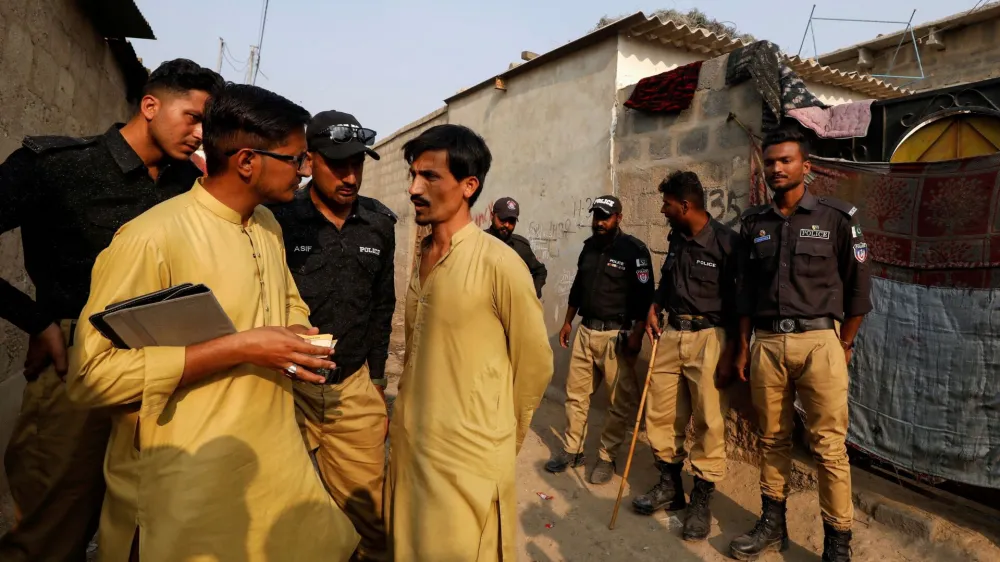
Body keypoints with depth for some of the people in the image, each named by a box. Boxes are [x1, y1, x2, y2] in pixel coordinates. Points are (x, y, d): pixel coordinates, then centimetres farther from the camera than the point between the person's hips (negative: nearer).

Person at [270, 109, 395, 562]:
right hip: (287, 383, -2)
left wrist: (376, 377, 11)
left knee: (366, 506, 11)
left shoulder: (379, 224, 2)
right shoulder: (278, 218, -10)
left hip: (355, 387, 3)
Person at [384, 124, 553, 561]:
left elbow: (536, 364, -8)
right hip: (409, 447, 7)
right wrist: (407, 416, 12)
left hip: (469, 457, -7)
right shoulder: (422, 257, 5)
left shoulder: (498, 263, -17)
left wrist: (500, 432, 4)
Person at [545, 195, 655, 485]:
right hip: (585, 331, 6)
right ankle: (572, 450, 24)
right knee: (576, 393, 11)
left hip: (616, 335, -6)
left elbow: (644, 295, -12)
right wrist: (568, 322, 19)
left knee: (622, 401, 1)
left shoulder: (634, 249, -8)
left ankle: (607, 457, 16)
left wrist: (637, 335, -17)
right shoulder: (589, 246, 12)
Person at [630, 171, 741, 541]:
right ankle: (670, 486, 29)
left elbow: (740, 300, -9)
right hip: (671, 333, 7)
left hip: (708, 337, -6)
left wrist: (730, 353, -11)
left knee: (708, 422, 1)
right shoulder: (676, 238, 9)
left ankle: (702, 499, 18)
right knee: (660, 414, 11)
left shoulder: (726, 242, -11)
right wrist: (655, 309, 9)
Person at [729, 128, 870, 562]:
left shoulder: (836, 217, 0)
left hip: (819, 341, -3)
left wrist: (843, 346, 2)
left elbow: (858, 286, 3)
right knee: (772, 439, 12)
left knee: (829, 445, -1)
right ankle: (772, 524, 25)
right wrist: (743, 345, 10)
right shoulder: (754, 222, 10)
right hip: (766, 343, 3)